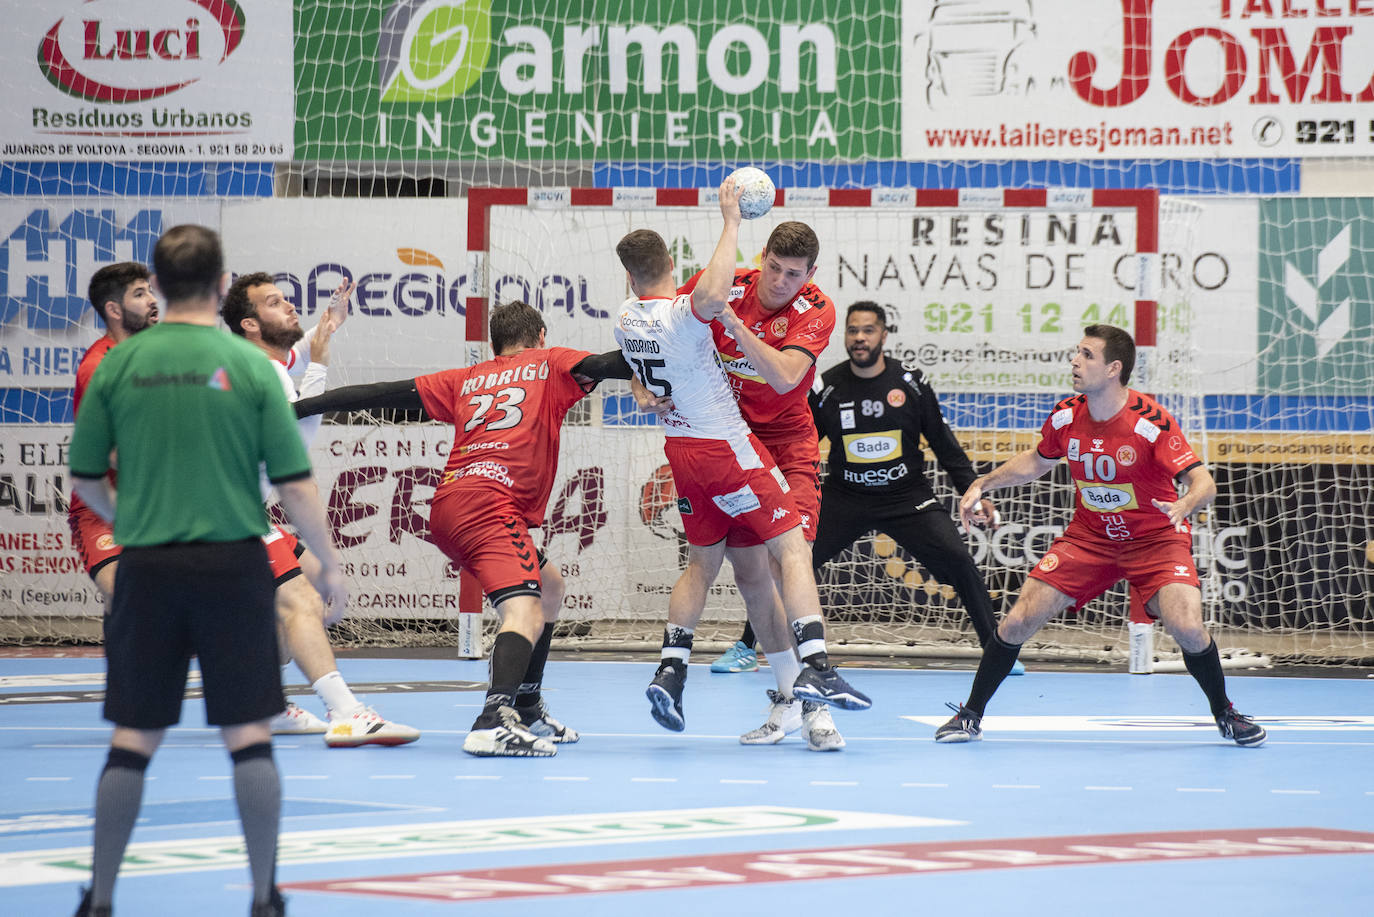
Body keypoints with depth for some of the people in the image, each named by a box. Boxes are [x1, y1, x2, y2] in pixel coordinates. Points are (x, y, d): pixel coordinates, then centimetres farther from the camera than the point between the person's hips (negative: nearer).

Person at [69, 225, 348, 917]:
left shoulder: (119, 365, 0)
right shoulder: (248, 366, -4)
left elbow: (85, 481, 6)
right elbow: (294, 484, -4)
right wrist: (329, 566, 7)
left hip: (147, 569, 2)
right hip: (232, 562, -2)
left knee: (132, 741, 7)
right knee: (249, 736, 4)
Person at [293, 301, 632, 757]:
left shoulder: (465, 381, 27)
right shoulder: (549, 365, 17)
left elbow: (379, 394, 24)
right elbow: (608, 364, 0)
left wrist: (300, 408, 28)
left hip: (448, 507, 7)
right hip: (490, 503, -7)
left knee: (549, 587, 27)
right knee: (525, 612, -22)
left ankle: (527, 710, 29)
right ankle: (494, 721, -47)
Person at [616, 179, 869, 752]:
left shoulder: (626, 319, 1)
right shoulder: (682, 314, -21)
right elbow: (711, 297, -45)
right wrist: (731, 222, -36)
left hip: (680, 445, 7)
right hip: (727, 447, -7)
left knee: (703, 563, 18)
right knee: (793, 548, -6)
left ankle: (671, 668, 8)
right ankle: (814, 667, -18)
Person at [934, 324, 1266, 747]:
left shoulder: (1150, 422, -23)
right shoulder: (1065, 416, -7)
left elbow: (1204, 482, -25)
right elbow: (1036, 461, 15)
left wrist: (1183, 506, -46)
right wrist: (983, 484, 7)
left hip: (1155, 538, -4)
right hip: (1088, 535, 4)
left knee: (1188, 628, -24)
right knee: (1017, 622, -8)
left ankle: (1224, 713, 5)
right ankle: (971, 714, 13)